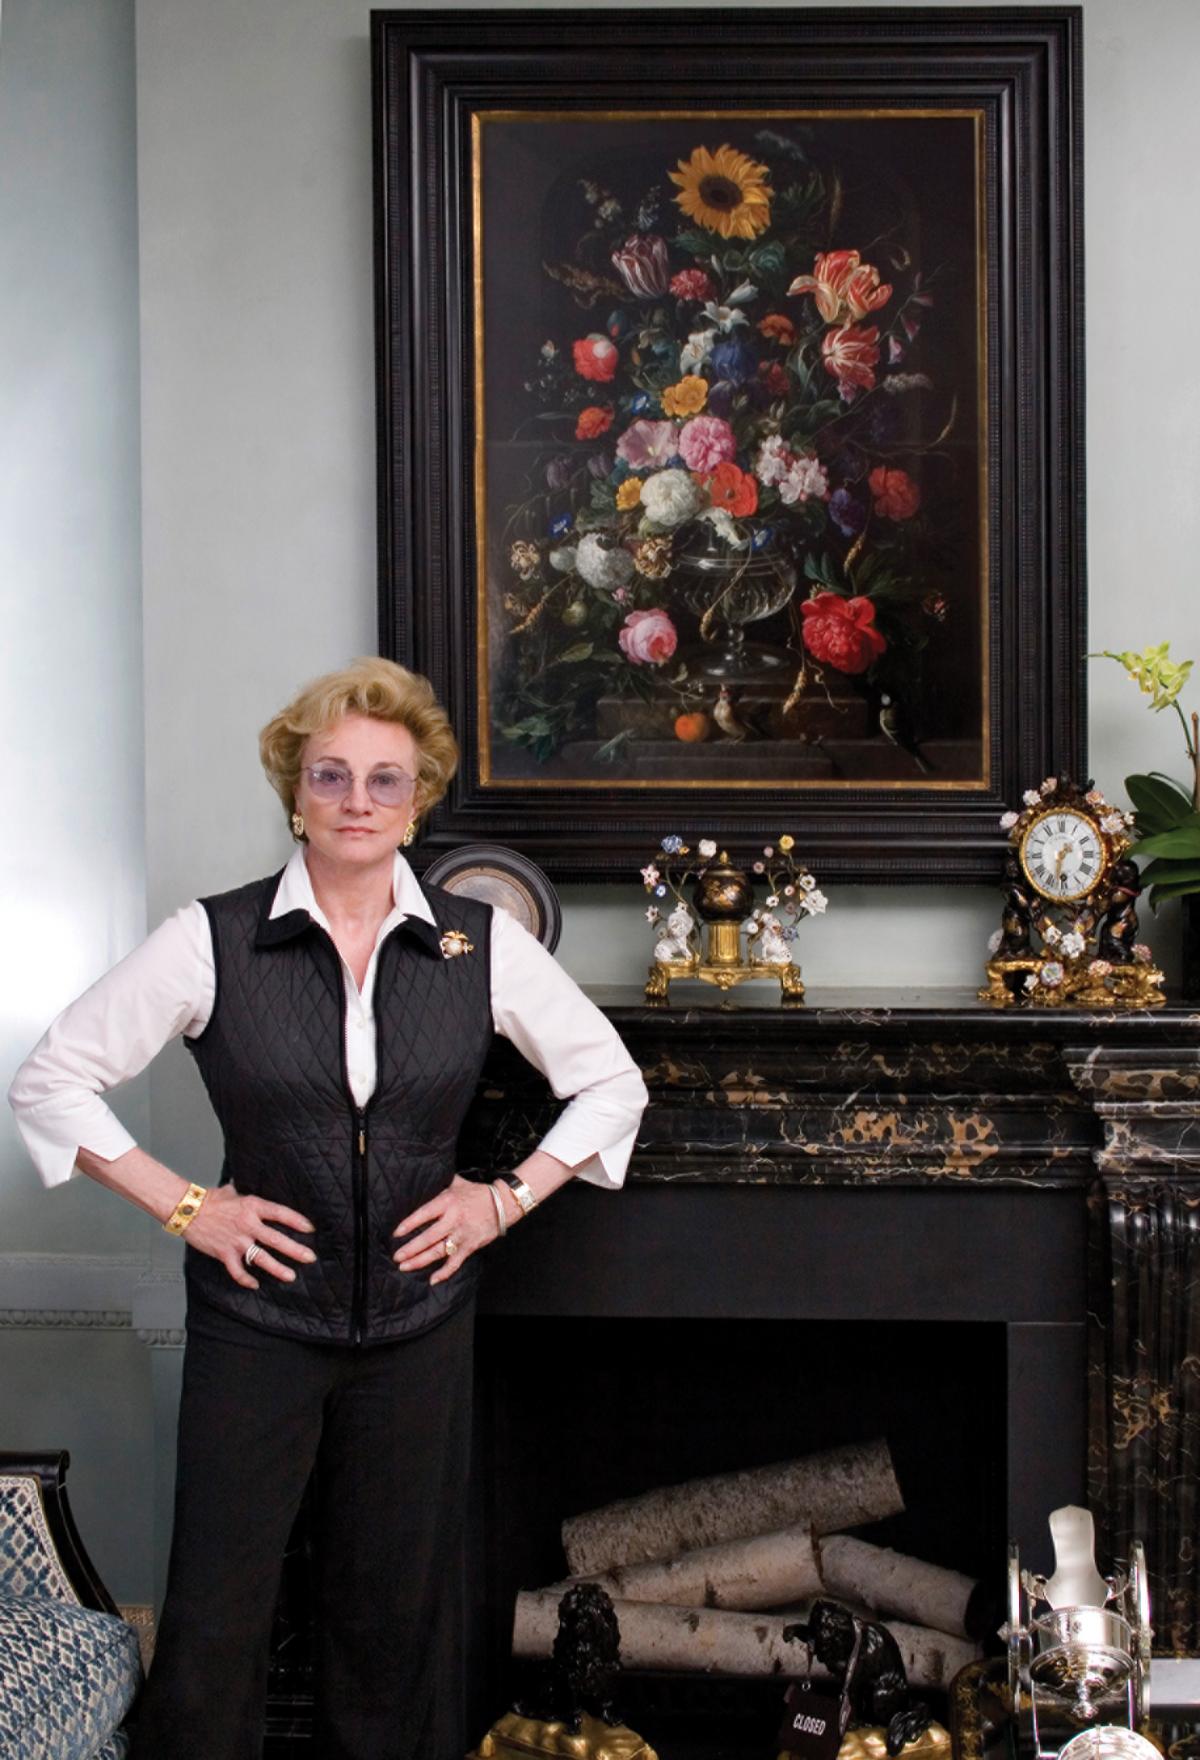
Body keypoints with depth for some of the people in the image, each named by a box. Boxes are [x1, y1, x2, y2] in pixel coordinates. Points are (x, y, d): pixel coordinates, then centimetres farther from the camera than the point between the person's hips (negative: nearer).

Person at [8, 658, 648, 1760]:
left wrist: (509, 1198, -1)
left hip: (418, 1325, 2)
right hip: (257, 1326, -2)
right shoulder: (213, 941, -7)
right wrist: (181, 1206, -7)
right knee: (214, 1626, 2)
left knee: (398, 1617, 12)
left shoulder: (480, 945, -2)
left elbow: (610, 1083, 9)